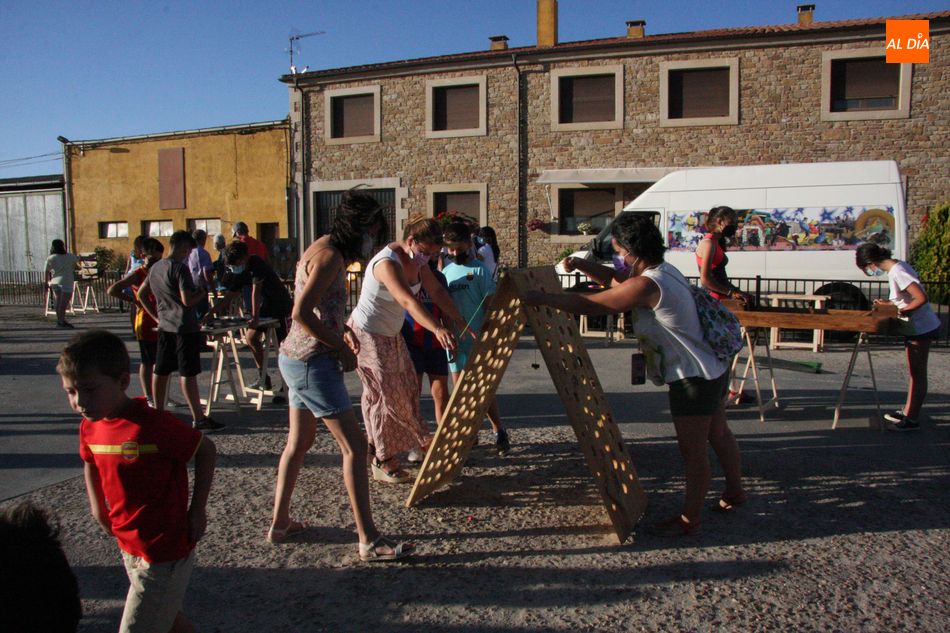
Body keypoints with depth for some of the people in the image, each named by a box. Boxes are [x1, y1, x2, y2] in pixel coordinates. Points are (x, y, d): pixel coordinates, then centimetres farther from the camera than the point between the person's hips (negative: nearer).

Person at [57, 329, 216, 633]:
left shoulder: (153, 425, -27)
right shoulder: (89, 427, -3)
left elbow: (206, 450, -17)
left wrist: (197, 510, -14)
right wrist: (98, 509, 10)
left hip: (163, 554, -8)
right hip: (128, 548, 8)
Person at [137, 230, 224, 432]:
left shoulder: (155, 268, 12)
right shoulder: (180, 268, -14)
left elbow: (140, 294, 20)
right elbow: (188, 301, -20)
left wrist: (156, 316, 19)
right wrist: (203, 291, -3)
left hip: (164, 327, 8)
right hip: (184, 327, -8)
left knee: (160, 371, 13)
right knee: (188, 373, -6)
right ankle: (198, 418, -2)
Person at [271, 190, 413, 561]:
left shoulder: (324, 249, 14)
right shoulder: (329, 256, -17)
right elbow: (302, 313, -25)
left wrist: (342, 330, 10)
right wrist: (342, 349, -16)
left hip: (295, 359, 11)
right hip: (313, 363, -11)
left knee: (299, 442, 19)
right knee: (354, 446, -5)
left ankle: (279, 524, 31)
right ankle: (369, 541, 0)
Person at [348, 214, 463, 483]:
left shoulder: (416, 260, -2)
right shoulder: (387, 263, -31)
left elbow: (437, 291, 0)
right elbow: (408, 301, -45)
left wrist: (458, 319, -12)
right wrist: (436, 329, -57)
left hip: (391, 335, 9)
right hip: (367, 335, -9)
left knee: (407, 388, 13)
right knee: (386, 396, -4)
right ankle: (383, 463, 9)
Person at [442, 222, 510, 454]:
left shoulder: (479, 270, -4)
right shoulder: (446, 272, 11)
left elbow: (490, 304, -7)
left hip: (476, 339, -5)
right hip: (454, 338, 5)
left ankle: (499, 433, 8)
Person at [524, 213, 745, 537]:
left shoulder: (646, 285, -25)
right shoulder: (665, 270, 6)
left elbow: (589, 304, -22)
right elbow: (613, 278, 19)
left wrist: (541, 299, -13)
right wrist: (581, 264, 6)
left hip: (694, 377, -10)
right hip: (714, 367, 10)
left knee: (692, 450, 2)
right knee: (718, 434, 25)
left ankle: (690, 519, 16)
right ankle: (735, 491, 44)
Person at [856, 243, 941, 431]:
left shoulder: (897, 273, -22)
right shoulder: (897, 266, 7)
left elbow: (922, 298, -28)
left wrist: (902, 311, -18)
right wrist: (889, 303, 9)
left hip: (921, 329, -10)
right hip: (917, 328, 10)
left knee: (917, 374, -1)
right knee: (914, 373, 17)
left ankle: (912, 419, 6)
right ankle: (908, 412, 28)